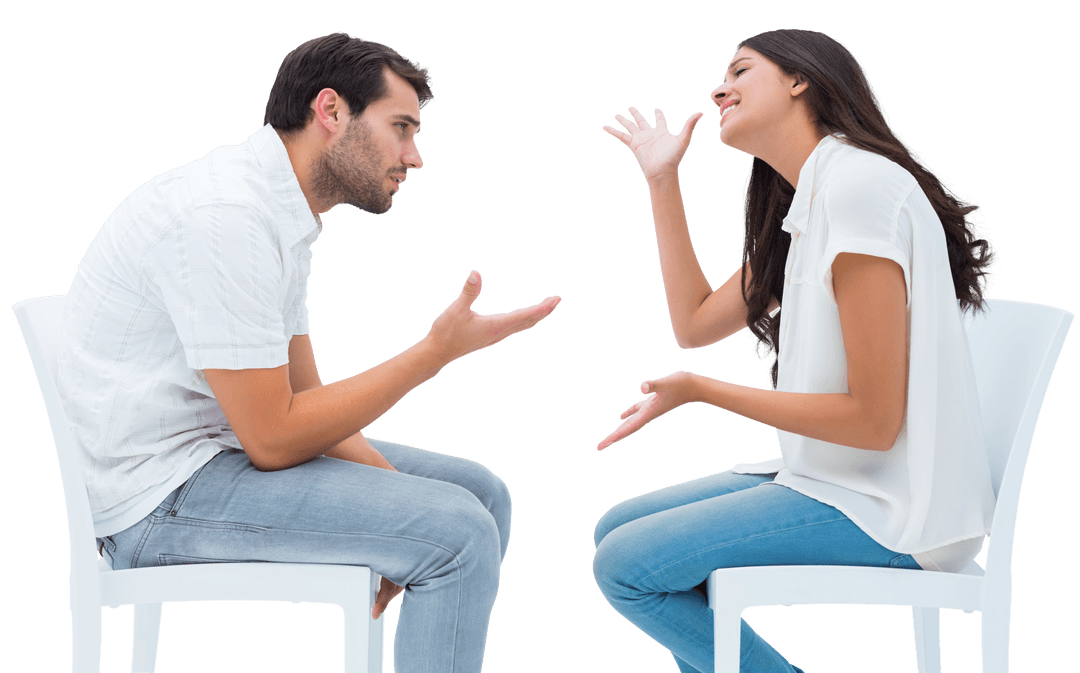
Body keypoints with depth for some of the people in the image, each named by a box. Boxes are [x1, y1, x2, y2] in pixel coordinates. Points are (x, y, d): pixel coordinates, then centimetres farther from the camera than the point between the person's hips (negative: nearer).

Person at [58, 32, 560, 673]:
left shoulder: (282, 212, 10)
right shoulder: (223, 213, -22)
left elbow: (303, 396, 10)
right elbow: (272, 439, -23)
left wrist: (386, 479, -7)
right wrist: (438, 350, -18)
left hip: (227, 446, 10)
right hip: (162, 495, -10)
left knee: (484, 494, 8)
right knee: (457, 531, -20)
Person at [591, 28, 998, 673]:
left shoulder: (859, 182, -18)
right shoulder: (803, 209, 14)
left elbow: (874, 420, -21)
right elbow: (696, 322, 19)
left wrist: (700, 390, -13)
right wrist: (663, 182, 20)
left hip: (887, 508, -10)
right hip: (831, 478, 10)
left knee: (625, 567, -14)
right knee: (616, 532, 11)